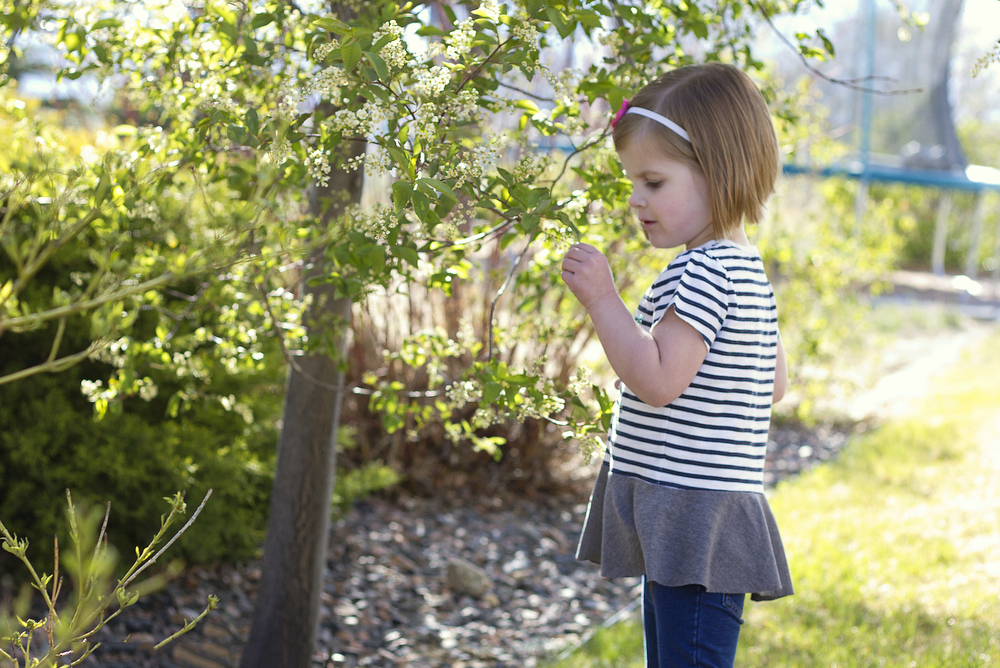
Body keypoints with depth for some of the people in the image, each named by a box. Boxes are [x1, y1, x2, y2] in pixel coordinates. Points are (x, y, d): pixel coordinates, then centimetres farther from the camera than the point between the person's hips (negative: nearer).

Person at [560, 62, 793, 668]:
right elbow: (774, 384, 22)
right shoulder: (747, 268, 15)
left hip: (695, 520, -11)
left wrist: (603, 300, -19)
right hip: (680, 526, 11)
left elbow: (656, 381, -24)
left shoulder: (703, 271, -18)